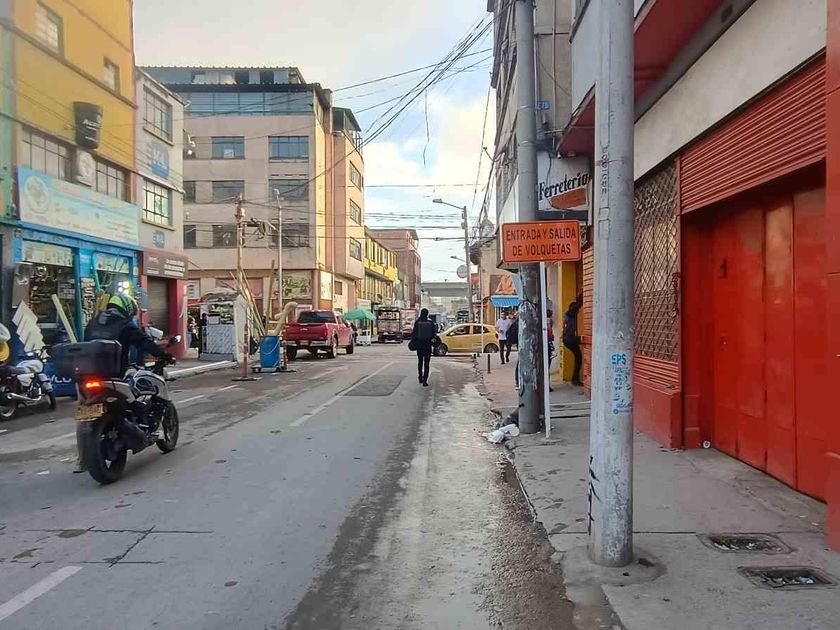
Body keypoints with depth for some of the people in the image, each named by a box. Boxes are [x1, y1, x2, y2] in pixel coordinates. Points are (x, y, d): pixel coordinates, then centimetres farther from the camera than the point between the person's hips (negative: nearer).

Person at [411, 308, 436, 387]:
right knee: (427, 363, 2)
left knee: (420, 361, 20)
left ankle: (420, 377, 27)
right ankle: (425, 381, -4)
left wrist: (413, 341, 10)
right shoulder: (430, 322, -6)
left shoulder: (417, 322, -7)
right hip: (428, 344, -1)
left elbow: (414, 333, -4)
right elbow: (433, 333, 0)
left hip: (419, 344, 1)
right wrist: (432, 339, 19)